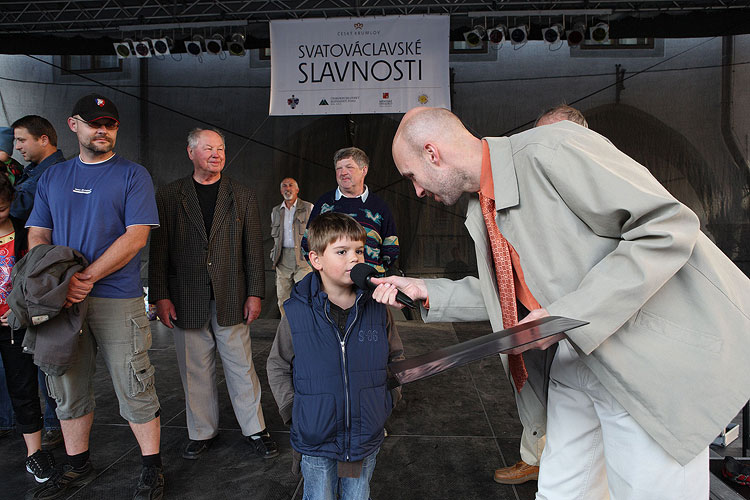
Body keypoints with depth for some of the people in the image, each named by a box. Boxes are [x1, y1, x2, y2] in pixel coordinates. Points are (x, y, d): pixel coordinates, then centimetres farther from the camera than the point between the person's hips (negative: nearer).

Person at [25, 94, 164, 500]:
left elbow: (136, 236, -10)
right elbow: (37, 235, 11)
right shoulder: (52, 177, 14)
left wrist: (86, 278, -16)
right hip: (63, 300, 5)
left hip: (117, 299, -4)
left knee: (134, 389, 0)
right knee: (68, 389, 14)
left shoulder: (133, 175, 0)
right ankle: (77, 466, 33)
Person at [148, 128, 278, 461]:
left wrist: (255, 293, -1)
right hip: (186, 301, 1)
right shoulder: (168, 196, 6)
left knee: (241, 367, 6)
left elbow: (254, 248, 4)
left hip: (231, 298, 0)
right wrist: (160, 296, -3)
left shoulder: (242, 196, 7)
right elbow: (159, 249, 4)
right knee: (195, 371, 10)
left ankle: (255, 430, 20)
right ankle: (202, 432, 27)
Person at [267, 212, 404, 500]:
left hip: (366, 437, 2)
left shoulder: (377, 308, -7)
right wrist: (293, 410, -5)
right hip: (315, 443, -1)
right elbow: (277, 366, 1)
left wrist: (389, 398, 1)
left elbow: (396, 356, 8)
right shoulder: (297, 313, -12)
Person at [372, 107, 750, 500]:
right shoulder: (480, 212, 6)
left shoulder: (551, 149, -20)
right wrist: (428, 292, 7)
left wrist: (568, 315, -24)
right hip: (574, 358, 7)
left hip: (656, 356, -7)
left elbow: (669, 227, -22)